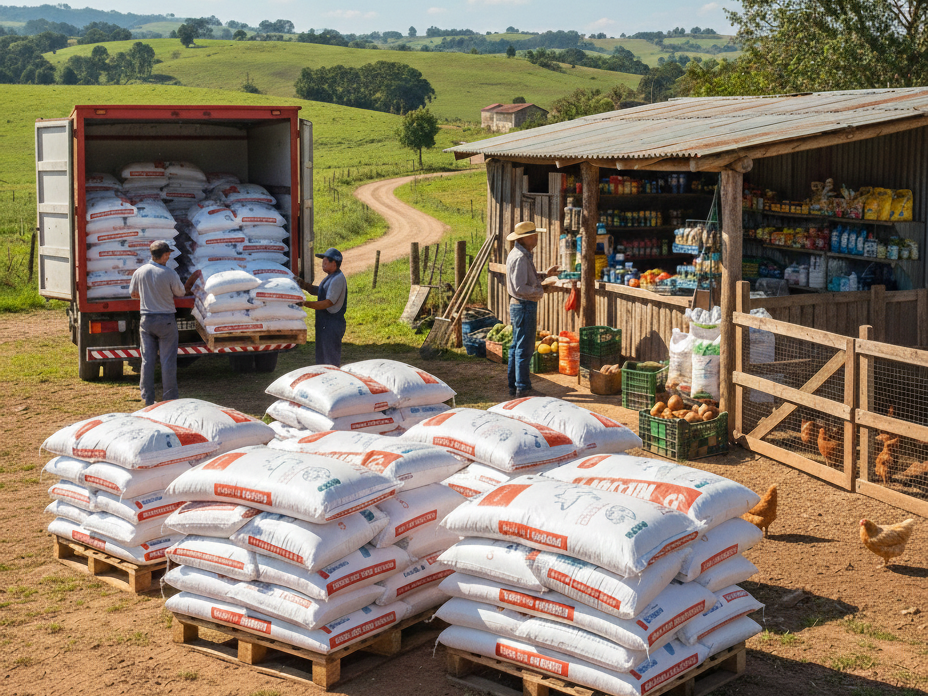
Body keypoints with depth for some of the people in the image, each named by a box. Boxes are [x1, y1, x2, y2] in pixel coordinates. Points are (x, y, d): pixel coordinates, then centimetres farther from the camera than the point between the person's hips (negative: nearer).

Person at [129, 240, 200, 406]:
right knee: (168, 361, 2)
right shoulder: (170, 273, -13)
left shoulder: (139, 272, 0)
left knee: (147, 360, 8)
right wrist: (191, 281, 18)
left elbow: (133, 294, 13)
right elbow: (181, 293, 1)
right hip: (165, 320, -4)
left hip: (146, 319, 4)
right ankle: (169, 399, 4)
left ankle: (148, 400, 11)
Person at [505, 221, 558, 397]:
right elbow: (520, 288, -26)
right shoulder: (520, 257, -20)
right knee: (524, 349, -6)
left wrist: (545, 275, 14)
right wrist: (541, 291, -13)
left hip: (517, 305, 11)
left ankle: (514, 386, 21)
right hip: (524, 306, -11)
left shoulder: (522, 255, 13)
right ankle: (522, 389, -2)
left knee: (516, 347, 14)